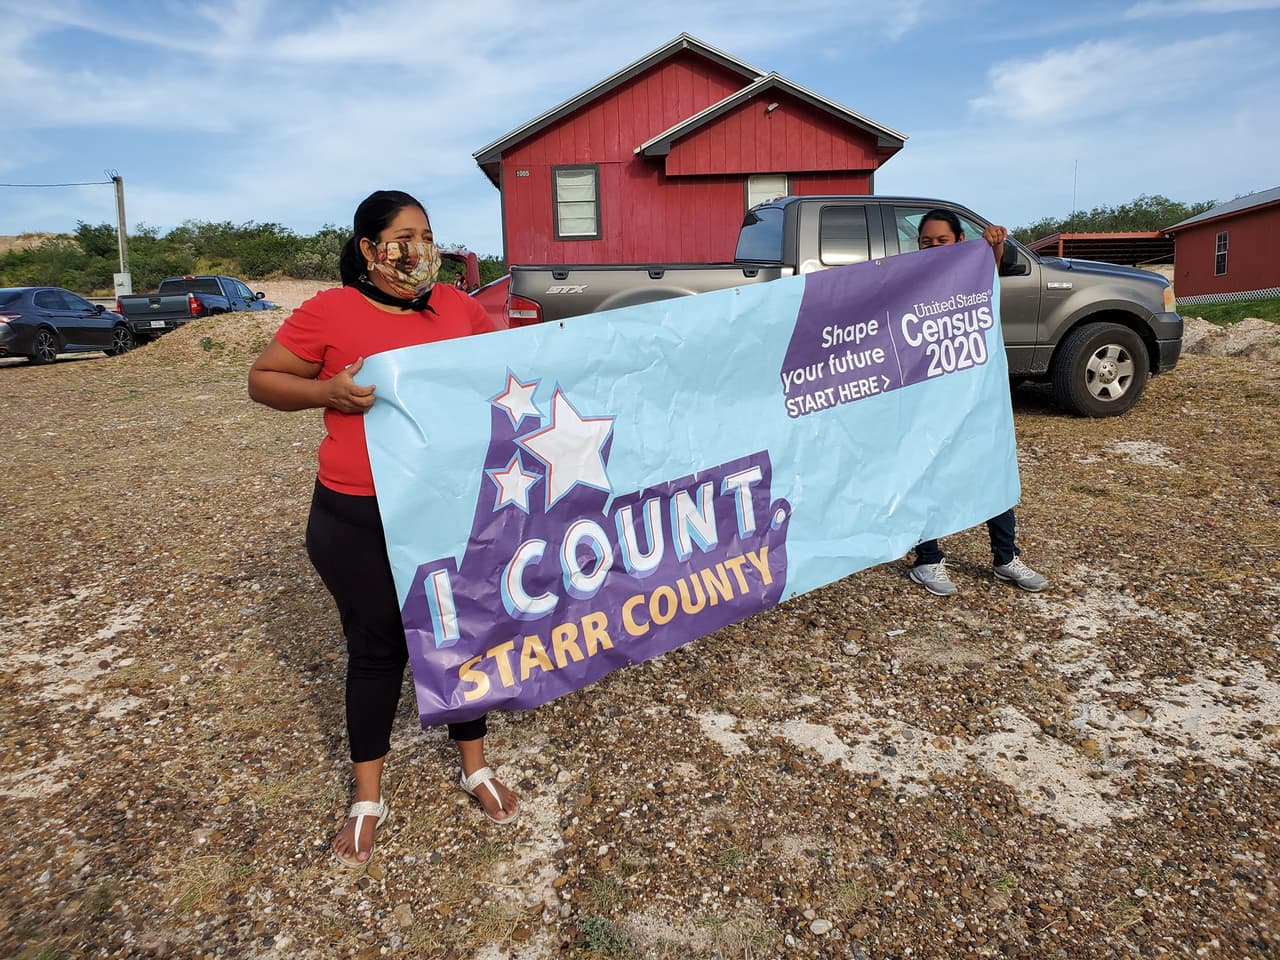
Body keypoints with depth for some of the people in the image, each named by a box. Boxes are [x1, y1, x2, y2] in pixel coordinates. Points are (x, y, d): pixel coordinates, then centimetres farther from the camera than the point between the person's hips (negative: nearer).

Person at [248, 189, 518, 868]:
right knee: (377, 648, 10)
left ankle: (476, 768, 38)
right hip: (358, 519, -3)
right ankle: (368, 797, 33)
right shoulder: (329, 312, -6)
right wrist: (329, 390, -16)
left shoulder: (457, 307, 5)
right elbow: (262, 380, 1)